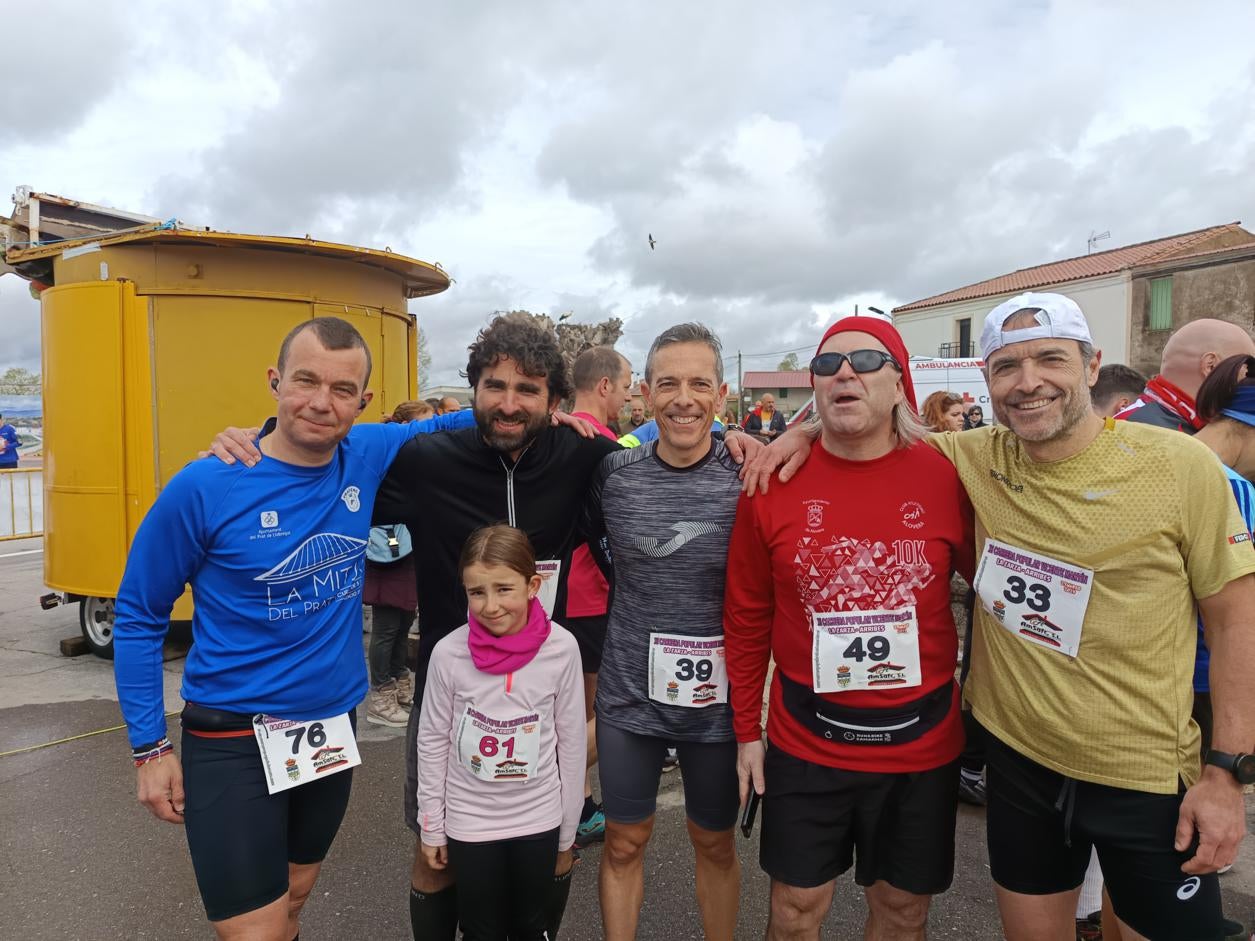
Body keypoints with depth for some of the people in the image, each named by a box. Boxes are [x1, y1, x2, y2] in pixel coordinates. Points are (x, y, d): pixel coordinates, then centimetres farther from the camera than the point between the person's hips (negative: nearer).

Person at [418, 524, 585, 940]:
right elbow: (432, 743, -4)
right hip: (470, 822, 0)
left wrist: (567, 833, 2)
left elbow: (571, 743, -5)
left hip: (538, 820, 1)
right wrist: (432, 828, 3)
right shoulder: (449, 653, -17)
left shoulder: (562, 648, -16)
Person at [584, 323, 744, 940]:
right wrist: (633, 593, 5)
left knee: (715, 843, 20)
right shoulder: (612, 473, -7)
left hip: (717, 698, -1)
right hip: (630, 695, 1)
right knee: (624, 842, 17)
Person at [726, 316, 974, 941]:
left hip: (921, 742, 1)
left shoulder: (946, 476, -9)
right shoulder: (774, 483, -8)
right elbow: (747, 620, 0)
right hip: (804, 742, 0)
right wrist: (746, 731, 3)